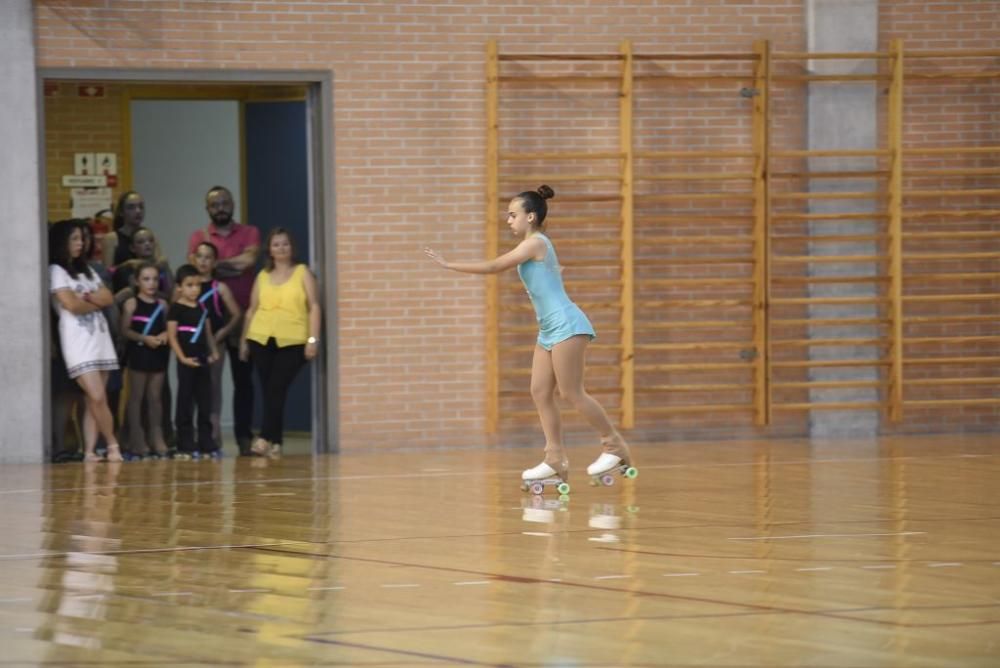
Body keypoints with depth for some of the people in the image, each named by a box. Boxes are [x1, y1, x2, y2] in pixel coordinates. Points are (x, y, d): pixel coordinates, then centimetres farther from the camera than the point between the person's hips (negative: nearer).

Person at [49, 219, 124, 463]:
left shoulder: (86, 270, 20)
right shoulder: (56, 271, -2)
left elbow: (109, 298, 11)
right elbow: (72, 305, -13)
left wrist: (87, 297, -6)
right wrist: (96, 302, 3)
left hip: (101, 339, 7)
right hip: (78, 342, -7)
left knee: (94, 401, 2)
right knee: (97, 397, -13)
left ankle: (90, 451, 1)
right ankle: (113, 445, -3)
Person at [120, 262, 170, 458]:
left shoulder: (162, 304, 9)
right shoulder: (132, 304, -4)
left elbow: (167, 328, 13)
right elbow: (125, 330, -9)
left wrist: (164, 336, -9)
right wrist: (145, 338, -19)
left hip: (158, 353, 4)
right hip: (139, 352, -4)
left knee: (155, 396, 9)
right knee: (137, 396, 1)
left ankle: (157, 439, 14)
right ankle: (136, 440, 3)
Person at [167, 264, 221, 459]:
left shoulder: (202, 308, 13)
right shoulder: (176, 309, -7)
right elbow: (172, 335, -10)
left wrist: (213, 351, 6)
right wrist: (182, 358, -17)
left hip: (203, 361, 6)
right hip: (187, 361, -6)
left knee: (205, 403, 8)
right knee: (185, 403, -2)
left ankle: (206, 444, 13)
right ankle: (186, 446, 1)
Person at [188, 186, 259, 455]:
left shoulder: (249, 234, 8)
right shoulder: (198, 238, 8)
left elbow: (249, 259, -11)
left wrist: (214, 264, -7)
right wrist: (231, 267, -10)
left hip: (242, 314, 0)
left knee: (243, 378, 2)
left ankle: (244, 437, 5)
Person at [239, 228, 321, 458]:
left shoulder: (302, 272, 6)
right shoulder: (262, 276, 14)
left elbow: (314, 307, 2)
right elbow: (252, 309, 17)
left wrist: (313, 338, -7)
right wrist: (244, 339, 11)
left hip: (292, 342, -3)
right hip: (261, 340, 3)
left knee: (277, 389, -14)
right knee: (268, 391, 1)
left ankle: (266, 438, -15)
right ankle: (274, 443, 4)